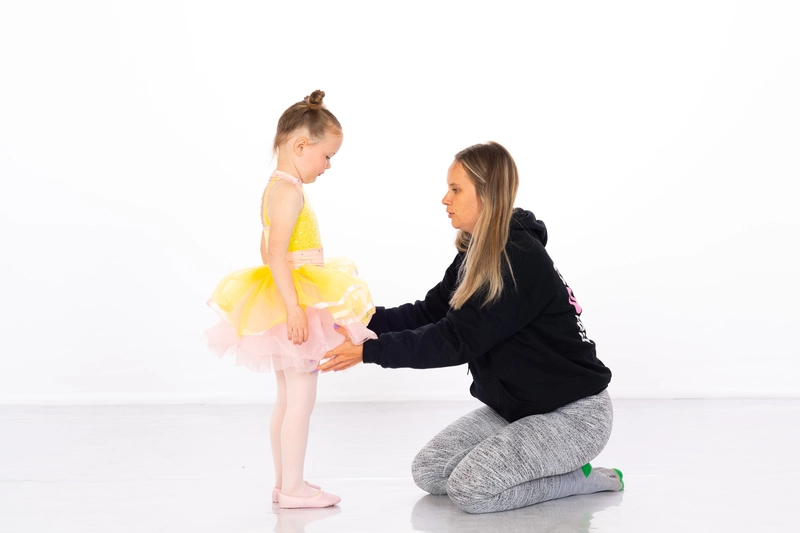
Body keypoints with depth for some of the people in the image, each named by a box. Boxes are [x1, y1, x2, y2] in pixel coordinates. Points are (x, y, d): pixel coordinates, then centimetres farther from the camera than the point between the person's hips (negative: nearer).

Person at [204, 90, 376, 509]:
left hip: (290, 304, 11)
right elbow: (277, 254, -24)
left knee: (288, 398, 15)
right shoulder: (289, 190, -16)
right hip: (294, 303, -11)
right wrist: (294, 308, -28)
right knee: (301, 398, -5)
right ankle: (292, 488, 0)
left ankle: (284, 483, 22)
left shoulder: (278, 188, 15)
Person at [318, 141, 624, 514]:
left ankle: (584, 479, -1)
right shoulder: (476, 254, 6)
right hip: (515, 406, 9)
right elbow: (430, 314, 4)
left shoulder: (521, 261, -24)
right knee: (428, 473, 0)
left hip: (572, 412, -9)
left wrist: (369, 350, -25)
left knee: (469, 490, -21)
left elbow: (456, 340, -26)